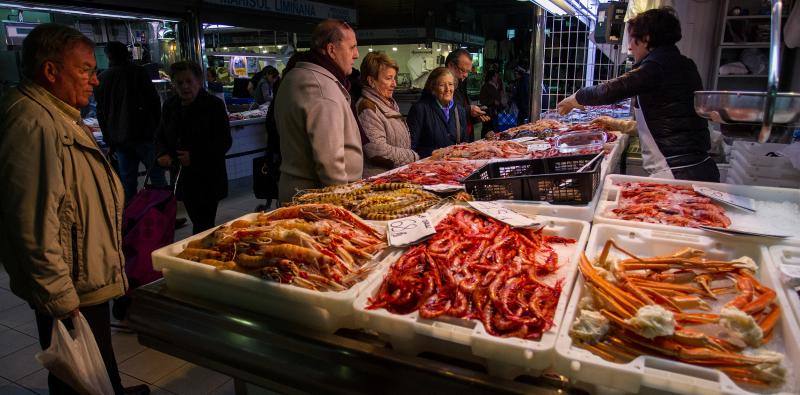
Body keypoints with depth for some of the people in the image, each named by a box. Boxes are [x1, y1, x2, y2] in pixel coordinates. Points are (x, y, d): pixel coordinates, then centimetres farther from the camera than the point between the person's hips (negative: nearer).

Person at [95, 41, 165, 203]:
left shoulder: (101, 78, 9)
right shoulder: (139, 72, -4)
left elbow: (101, 113, 12)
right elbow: (155, 102, -6)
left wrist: (109, 140, 17)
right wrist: (157, 128, 4)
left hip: (118, 139, 4)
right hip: (144, 134, -3)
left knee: (127, 179, 8)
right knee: (157, 174, 2)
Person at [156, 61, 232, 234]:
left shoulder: (214, 105, -8)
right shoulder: (170, 105, 9)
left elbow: (224, 142, -11)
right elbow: (160, 135, 19)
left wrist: (195, 157, -18)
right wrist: (163, 154, -3)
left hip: (208, 179, -5)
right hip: (183, 179, 6)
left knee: (203, 226, -6)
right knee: (197, 221, 15)